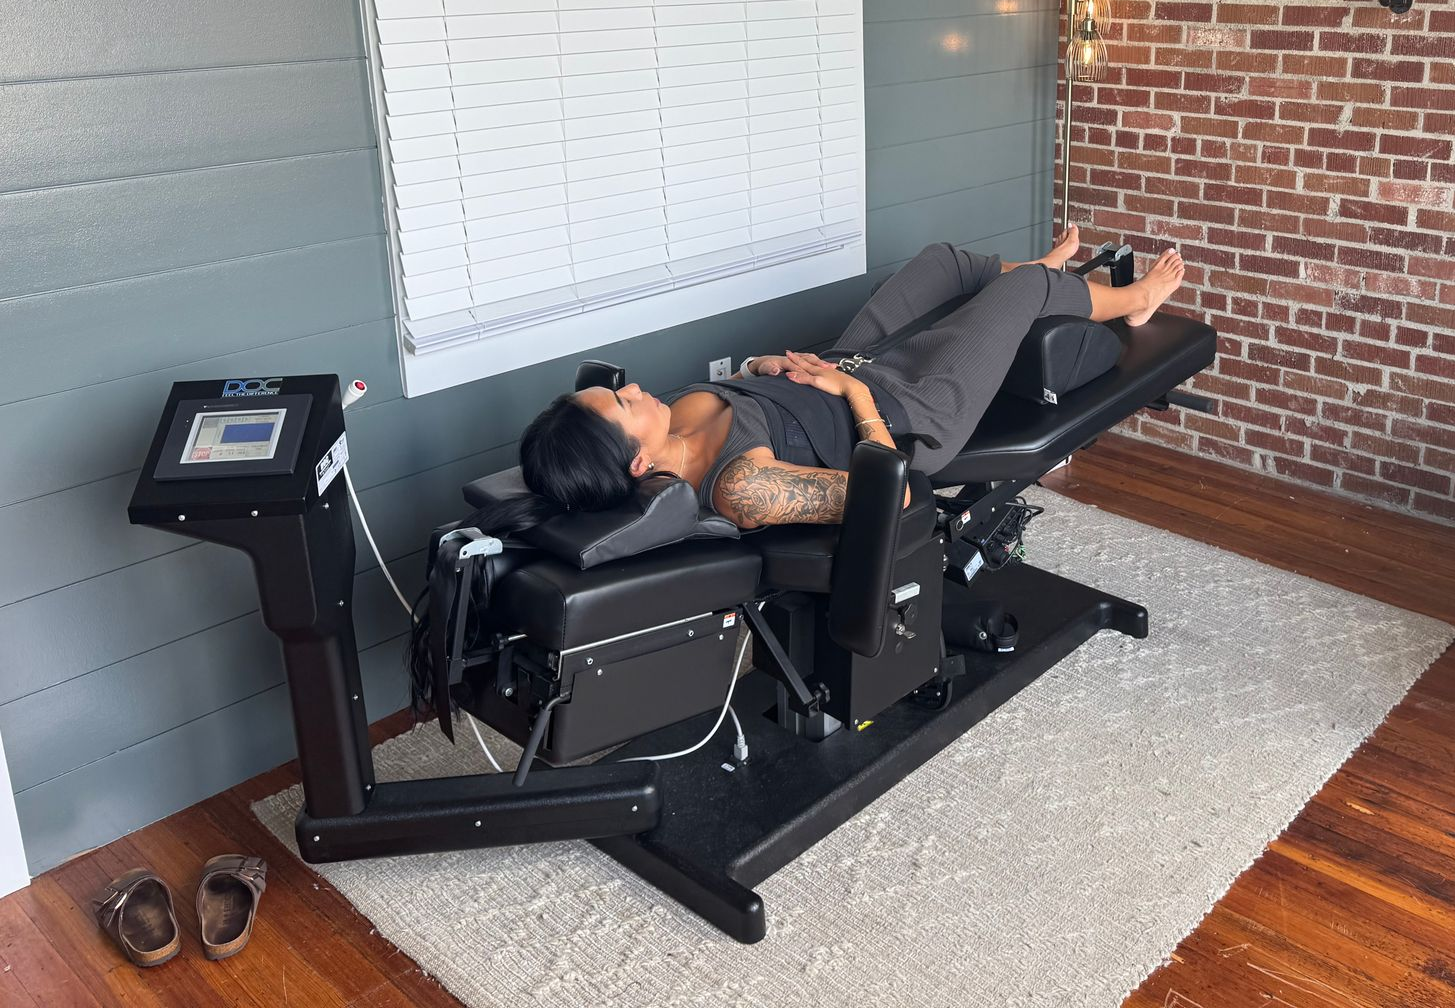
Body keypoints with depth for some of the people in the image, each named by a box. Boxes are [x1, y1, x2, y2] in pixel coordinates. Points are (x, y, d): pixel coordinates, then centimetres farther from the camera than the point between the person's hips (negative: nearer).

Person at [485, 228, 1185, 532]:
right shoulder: (740, 489, -43)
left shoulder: (681, 416, -20)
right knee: (1028, 282, 10)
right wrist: (856, 390, -27)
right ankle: (1132, 302, 46)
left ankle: (1039, 275, 59)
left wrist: (765, 367, -14)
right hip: (911, 411, -7)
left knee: (941, 259, 23)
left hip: (847, 367, 7)